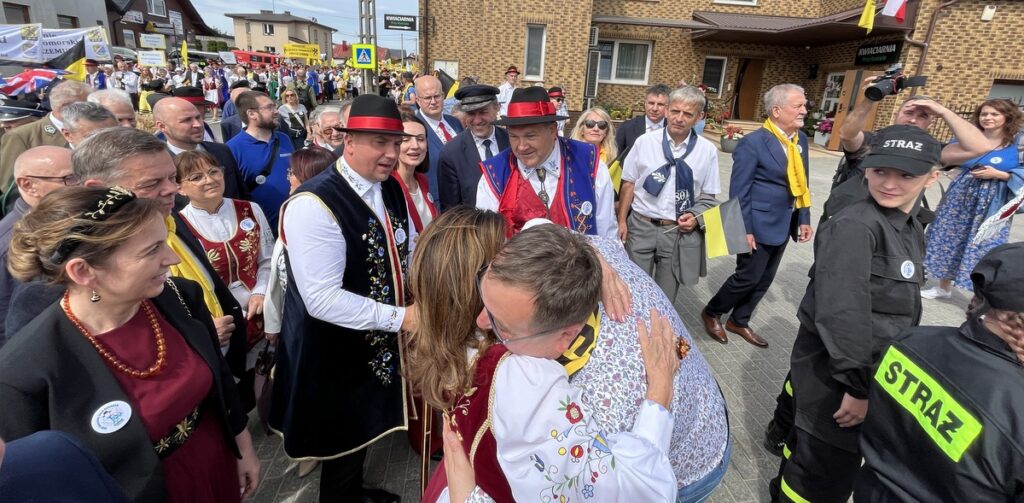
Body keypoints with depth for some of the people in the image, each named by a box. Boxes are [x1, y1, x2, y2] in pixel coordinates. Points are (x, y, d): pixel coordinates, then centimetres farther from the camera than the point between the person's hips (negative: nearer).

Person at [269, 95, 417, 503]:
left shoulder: (391, 190, 0)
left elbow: (408, 253, 9)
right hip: (335, 354, -8)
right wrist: (399, 317, -29)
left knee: (365, 432, 29)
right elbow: (322, 299, -31)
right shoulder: (313, 204, -27)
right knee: (343, 443, 15)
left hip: (377, 344, 8)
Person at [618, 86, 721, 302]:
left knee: (665, 297, 14)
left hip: (680, 232, 0)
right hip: (640, 226, 0)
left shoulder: (707, 151, -2)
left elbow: (708, 195, 6)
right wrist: (622, 221, 1)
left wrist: (696, 217, -12)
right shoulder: (644, 141, -3)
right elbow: (629, 183, 3)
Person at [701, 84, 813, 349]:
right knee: (748, 277, 1)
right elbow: (739, 191, -17)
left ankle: (739, 321, 32)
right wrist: (743, 229, -18)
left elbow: (801, 184, 12)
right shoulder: (753, 142, -17)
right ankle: (711, 313, 23)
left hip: (783, 224, 8)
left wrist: (804, 219, 9)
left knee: (764, 279, 15)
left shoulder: (800, 139, 6)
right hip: (759, 224, -8)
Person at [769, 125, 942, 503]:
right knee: (828, 472, 4)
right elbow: (841, 312, -28)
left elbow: (901, 308, 16)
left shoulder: (912, 230, 7)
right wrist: (856, 384, -22)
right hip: (832, 367, -9)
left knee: (812, 444, 27)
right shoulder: (854, 227, -23)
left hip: (873, 365, 9)